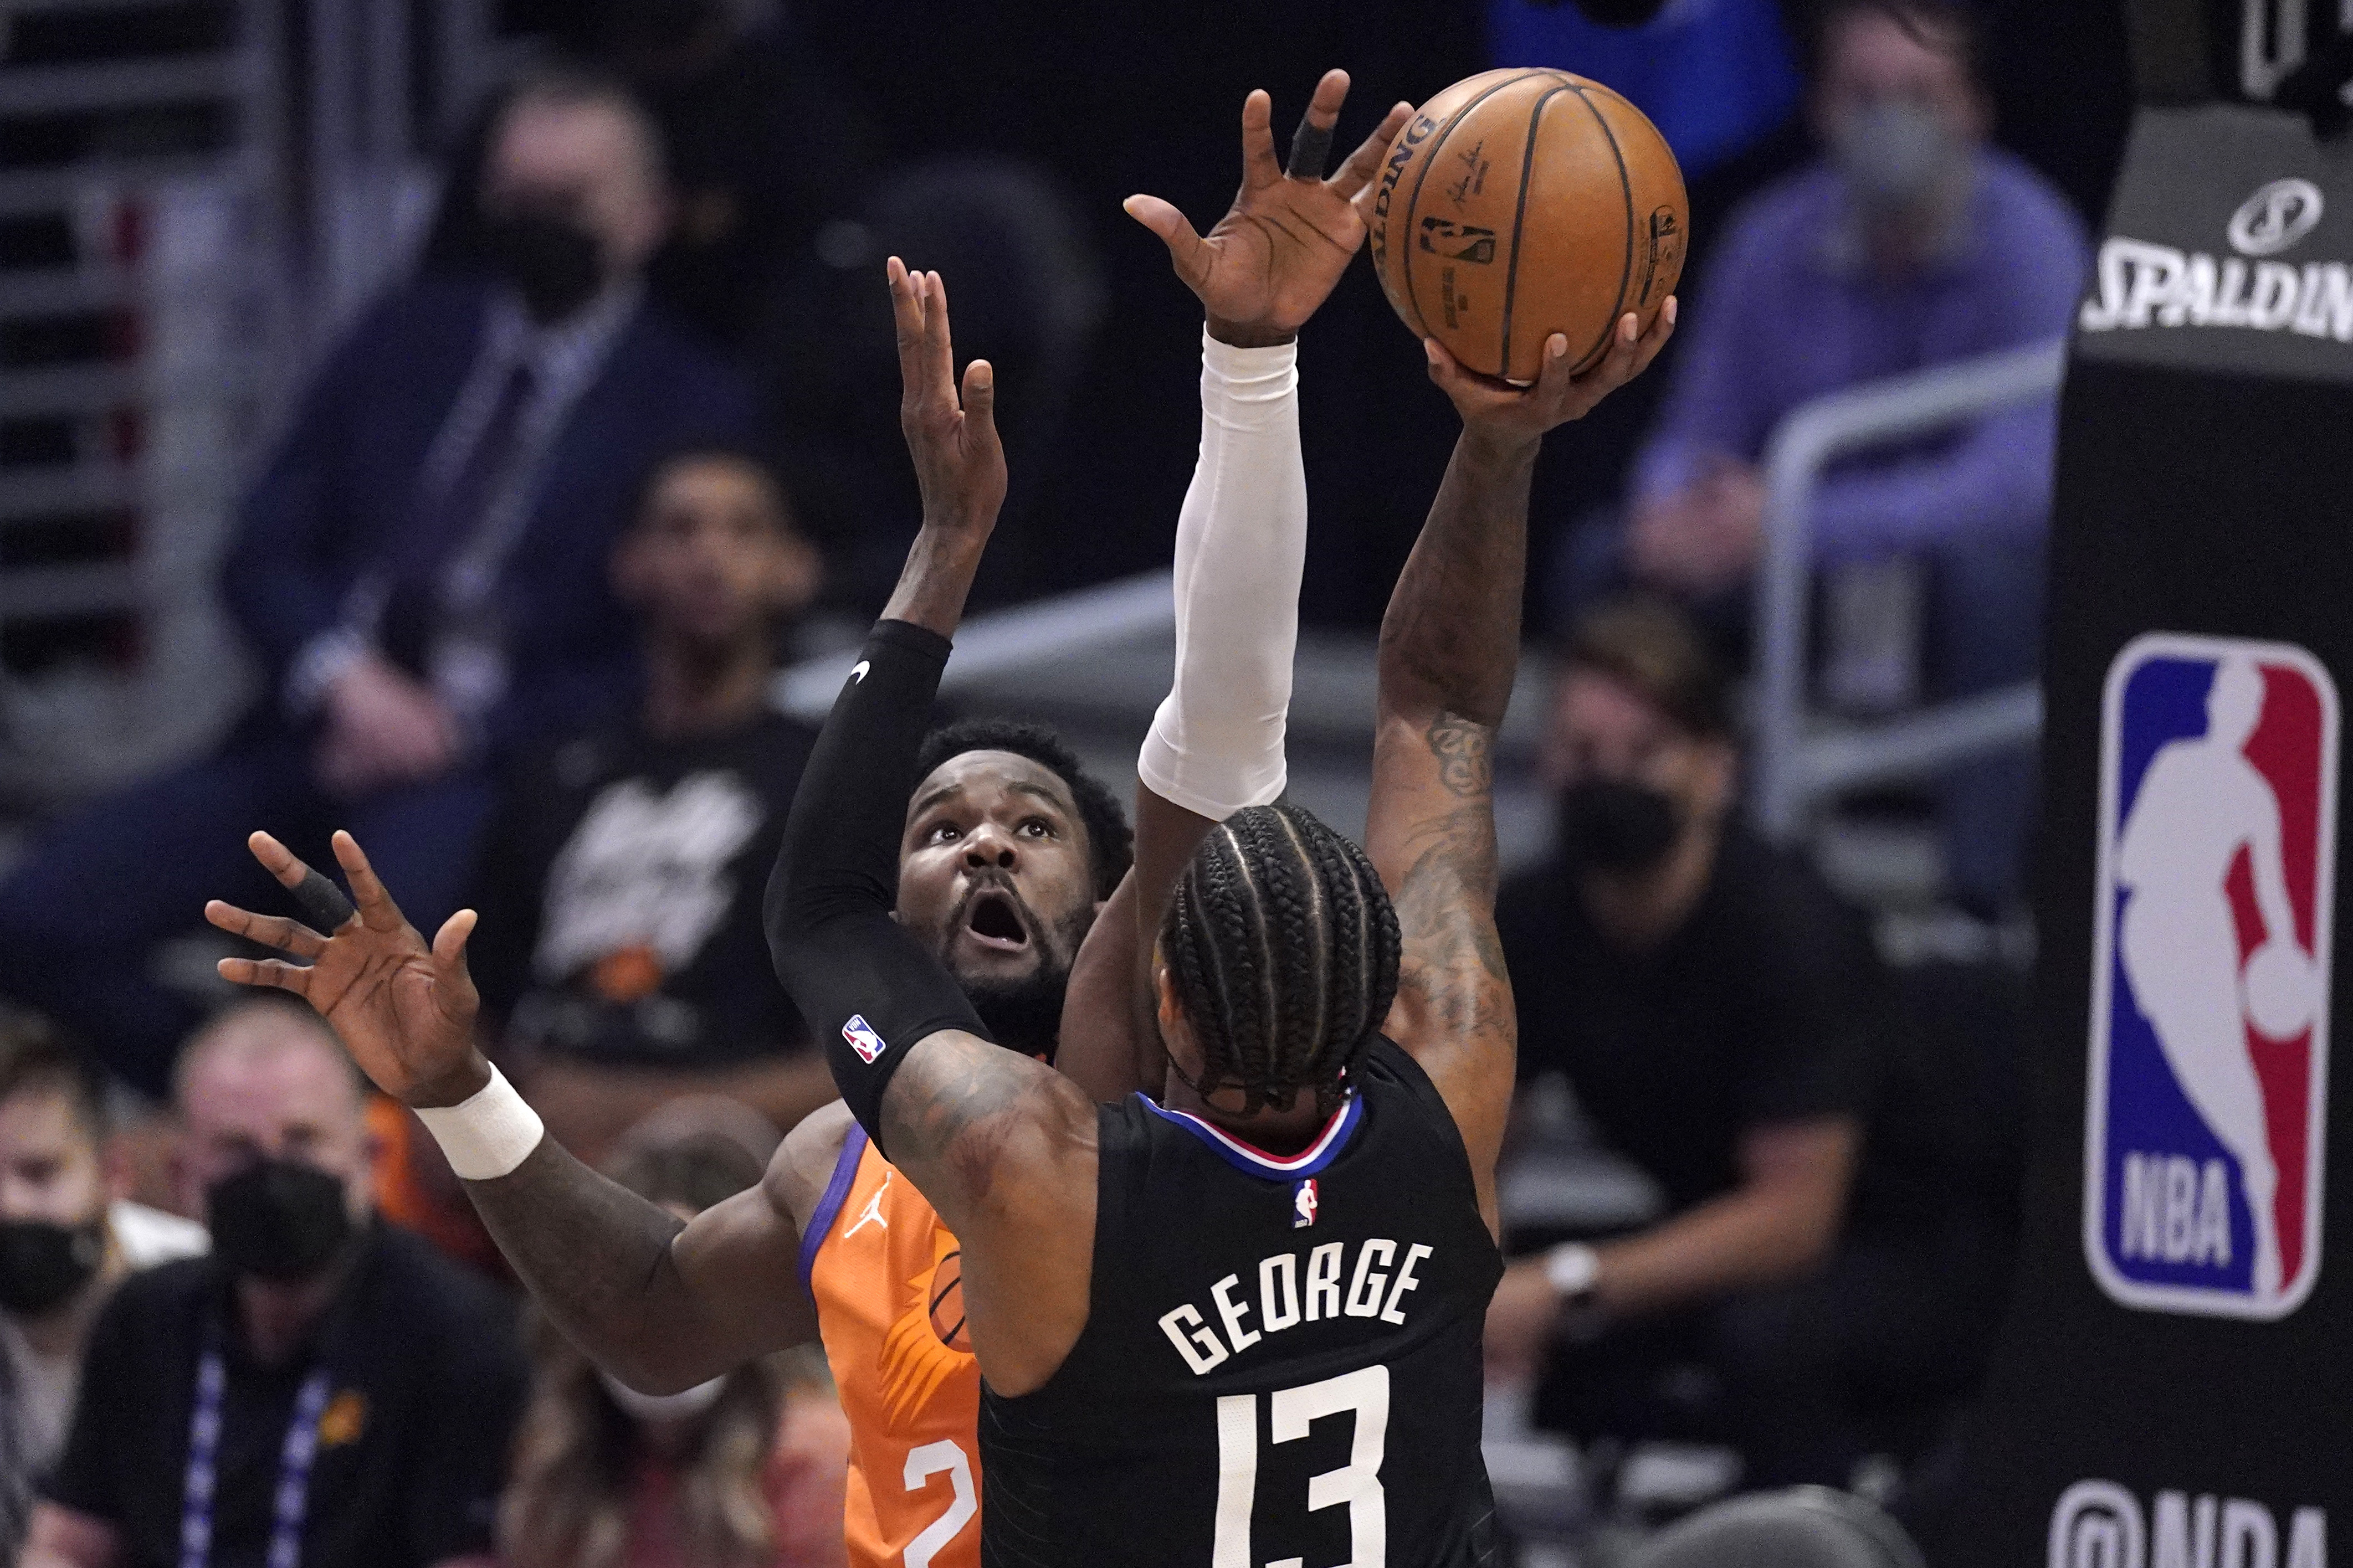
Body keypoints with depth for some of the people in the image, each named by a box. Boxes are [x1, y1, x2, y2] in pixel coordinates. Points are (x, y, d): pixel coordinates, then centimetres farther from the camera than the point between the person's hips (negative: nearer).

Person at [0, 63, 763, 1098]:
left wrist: (465, 730, -10)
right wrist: (343, 676, -8)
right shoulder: (408, 340, 19)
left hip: (491, 768, -5)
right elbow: (264, 555, 14)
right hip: (320, 736, 5)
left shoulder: (695, 408, 7)